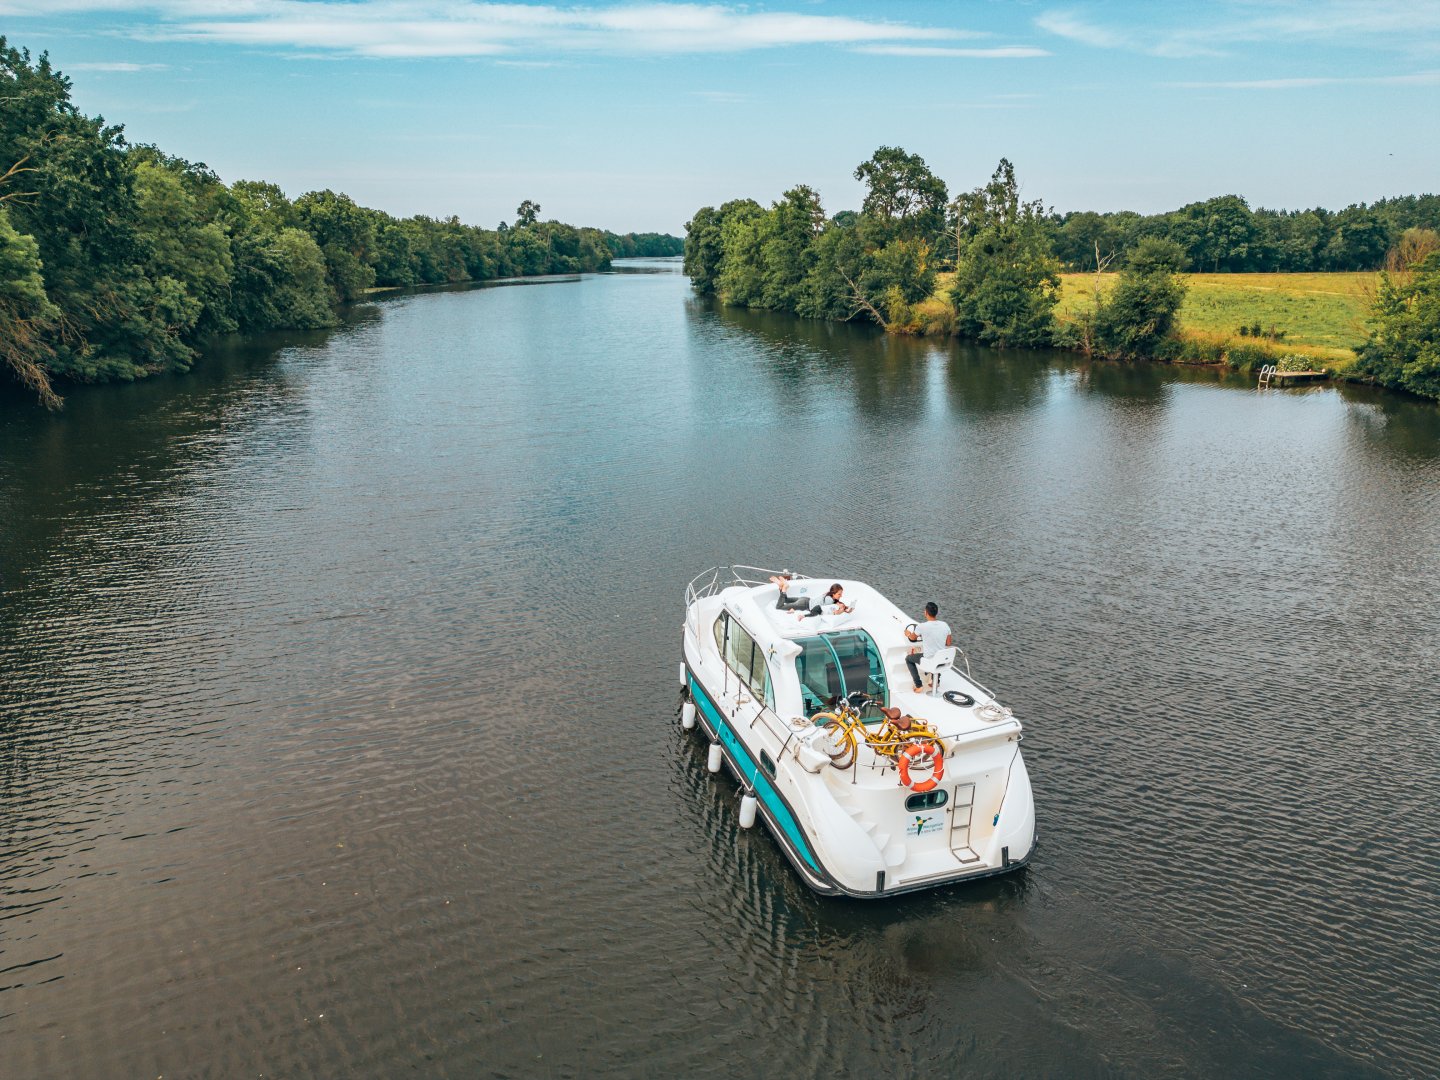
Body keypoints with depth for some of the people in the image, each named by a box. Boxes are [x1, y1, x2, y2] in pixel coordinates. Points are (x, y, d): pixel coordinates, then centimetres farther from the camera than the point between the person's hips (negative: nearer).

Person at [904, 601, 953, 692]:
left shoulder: (922, 626, -20)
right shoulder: (945, 625, -9)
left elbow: (913, 638, 1)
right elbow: (949, 643, 3)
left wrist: (908, 634, 24)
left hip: (929, 660, -5)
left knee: (908, 659, 22)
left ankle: (919, 685, 15)